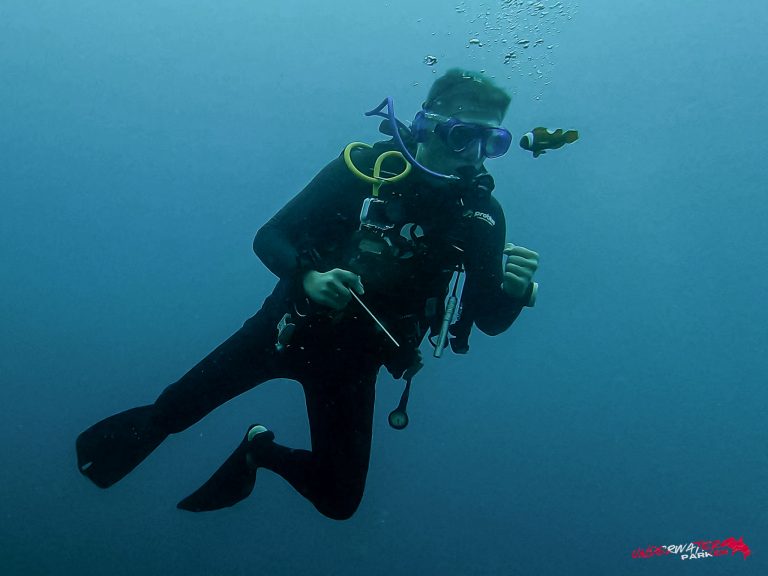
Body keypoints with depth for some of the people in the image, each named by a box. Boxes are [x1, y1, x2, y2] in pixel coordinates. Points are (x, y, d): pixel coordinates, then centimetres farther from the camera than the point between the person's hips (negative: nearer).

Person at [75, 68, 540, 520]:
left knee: (339, 501, 5)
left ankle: (261, 450, 34)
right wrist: (309, 277, -34)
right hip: (290, 326, -2)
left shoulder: (482, 214, -10)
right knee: (174, 410, 4)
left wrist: (515, 290, -30)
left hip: (356, 359, 2)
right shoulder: (365, 169, -17)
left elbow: (489, 321, -8)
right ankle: (146, 429, 44)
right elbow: (268, 238, -14)